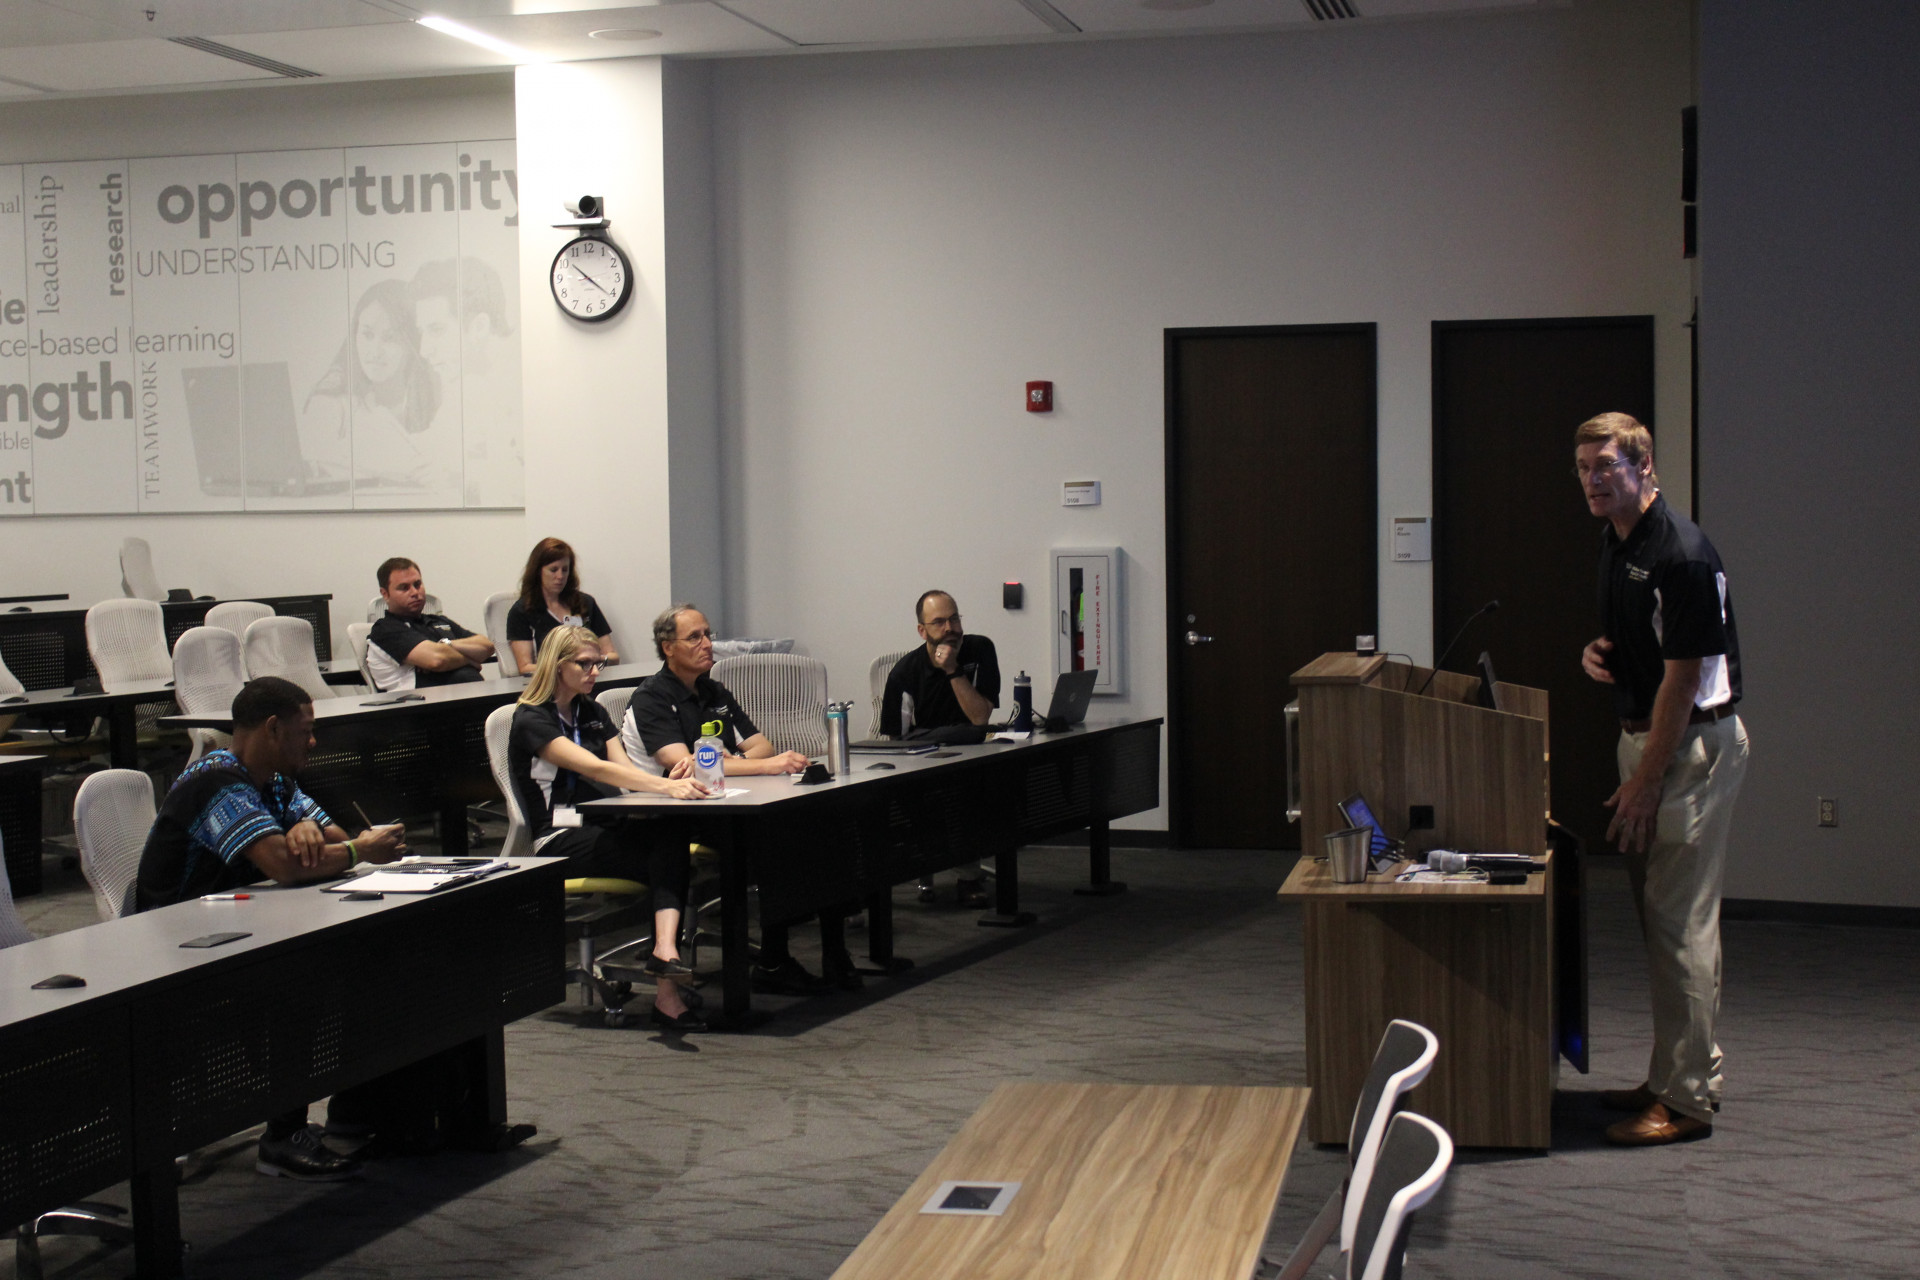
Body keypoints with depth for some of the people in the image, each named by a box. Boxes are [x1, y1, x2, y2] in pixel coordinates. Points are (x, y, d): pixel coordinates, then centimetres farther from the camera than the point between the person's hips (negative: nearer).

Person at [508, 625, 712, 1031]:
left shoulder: (593, 713, 20)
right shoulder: (531, 720, -5)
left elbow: (626, 770, 7)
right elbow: (595, 769, -21)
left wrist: (669, 780, -18)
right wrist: (665, 786, -35)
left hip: (605, 832, 6)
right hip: (562, 842, -6)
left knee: (671, 840, -30)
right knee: (670, 847, -30)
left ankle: (665, 950, -48)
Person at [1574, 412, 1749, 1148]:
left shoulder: (1681, 554, -19)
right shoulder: (1616, 545, 11)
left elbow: (1683, 677, -19)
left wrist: (1644, 782, -18)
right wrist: (1602, 651, 1)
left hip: (1694, 741, -10)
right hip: (1645, 733, 10)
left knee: (1680, 920, -8)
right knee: (1657, 913, 13)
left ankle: (1687, 1100, -3)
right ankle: (1675, 1076, 21)